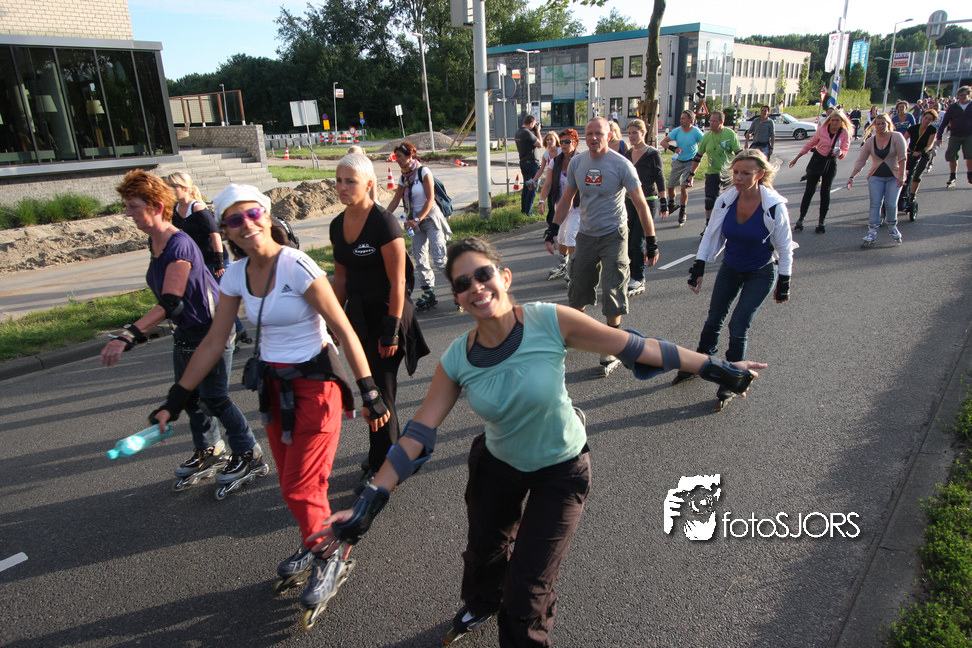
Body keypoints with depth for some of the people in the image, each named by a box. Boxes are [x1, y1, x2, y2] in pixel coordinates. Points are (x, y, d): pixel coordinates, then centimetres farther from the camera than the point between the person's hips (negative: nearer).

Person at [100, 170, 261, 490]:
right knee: (188, 395, 18)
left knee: (213, 398, 0)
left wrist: (127, 335, -39)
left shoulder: (179, 245, -26)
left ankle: (249, 454, 17)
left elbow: (169, 303, -33)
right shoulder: (155, 243, 4)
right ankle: (208, 450, 37)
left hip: (211, 331, -9)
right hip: (185, 333, 9)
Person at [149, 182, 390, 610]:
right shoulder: (236, 275, 0)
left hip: (315, 383, -6)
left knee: (300, 489, -2)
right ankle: (314, 546, 40)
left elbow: (344, 331, -18)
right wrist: (174, 401, 7)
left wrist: (369, 392, -19)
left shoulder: (296, 266, -19)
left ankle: (328, 558, 24)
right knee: (291, 483, 16)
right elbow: (213, 342, 6)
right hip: (274, 385, 6)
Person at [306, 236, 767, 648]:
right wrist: (368, 504, -17)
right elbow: (417, 435, -14)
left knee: (528, 591, 0)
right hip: (497, 464, 3)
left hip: (561, 469, -3)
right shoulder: (457, 361, -18)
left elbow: (635, 347, -20)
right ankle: (482, 604, 63)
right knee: (484, 552, 26)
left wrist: (714, 368, -15)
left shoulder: (550, 322, -27)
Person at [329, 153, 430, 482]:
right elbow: (341, 278, 13)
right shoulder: (338, 225, 5)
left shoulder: (384, 223, -17)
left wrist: (391, 331, -19)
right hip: (358, 315, 7)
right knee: (370, 386, 16)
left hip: (385, 314, -7)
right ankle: (387, 452, 35)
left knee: (380, 391, 1)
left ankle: (383, 466, 18)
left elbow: (397, 282, -18)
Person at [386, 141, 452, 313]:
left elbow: (430, 199, -16)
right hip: (416, 222, 7)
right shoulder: (404, 177, 9)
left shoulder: (423, 172, -10)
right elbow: (395, 201, 11)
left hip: (431, 218, -6)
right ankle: (429, 295, 13)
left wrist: (417, 219, -22)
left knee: (439, 259, -12)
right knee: (420, 261, 4)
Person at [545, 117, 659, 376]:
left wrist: (651, 242, -12)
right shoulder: (576, 162, 2)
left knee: (612, 293, -6)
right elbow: (567, 199, 14)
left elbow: (641, 205, -10)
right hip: (586, 235, 4)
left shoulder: (621, 165, -12)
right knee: (578, 288, 13)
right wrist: (553, 229, 7)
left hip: (613, 235, -4)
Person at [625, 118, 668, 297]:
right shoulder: (628, 153, 9)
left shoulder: (653, 154, -6)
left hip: (647, 202, -6)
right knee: (628, 241, 5)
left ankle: (638, 281, 1)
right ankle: (632, 275, 18)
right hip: (629, 201, 6)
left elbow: (660, 180, -5)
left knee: (637, 242, -8)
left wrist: (664, 204, -6)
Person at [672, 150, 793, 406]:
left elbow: (784, 247, -11)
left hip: (761, 274, -4)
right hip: (730, 269, 4)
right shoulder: (725, 200, -14)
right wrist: (698, 269, -3)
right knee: (714, 320, 13)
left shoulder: (774, 206, -22)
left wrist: (783, 283, -6)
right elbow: (710, 236, -2)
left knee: (738, 326, -6)